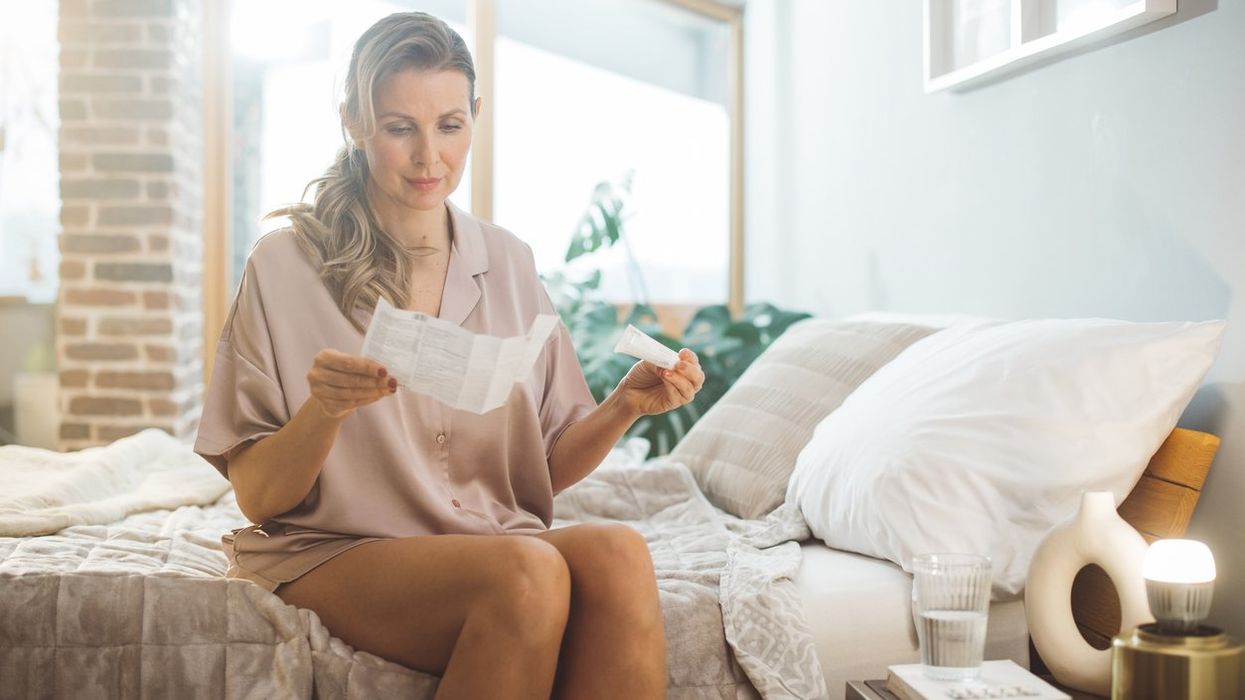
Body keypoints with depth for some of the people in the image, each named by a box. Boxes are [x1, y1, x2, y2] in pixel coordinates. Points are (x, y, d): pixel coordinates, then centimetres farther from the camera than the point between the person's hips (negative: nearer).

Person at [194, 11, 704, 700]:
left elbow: (544, 470, 11)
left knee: (618, 552, -30)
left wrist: (624, 405, -7)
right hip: (338, 554, -3)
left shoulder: (509, 264, 9)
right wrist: (323, 410, -22)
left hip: (496, 536, 3)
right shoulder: (285, 267, -2)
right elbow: (258, 498, -3)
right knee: (529, 571, -33)